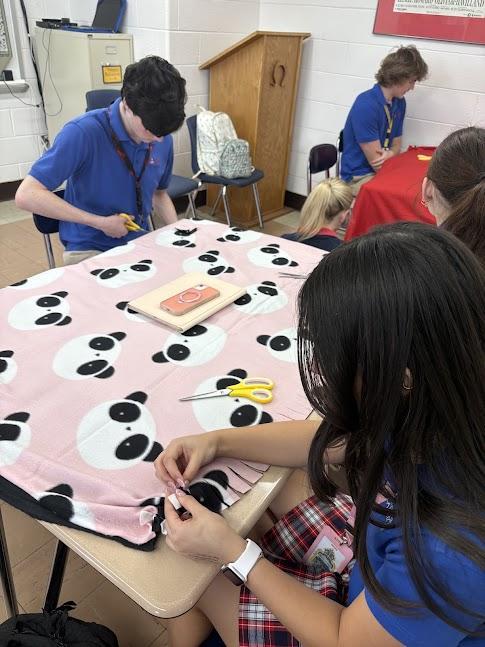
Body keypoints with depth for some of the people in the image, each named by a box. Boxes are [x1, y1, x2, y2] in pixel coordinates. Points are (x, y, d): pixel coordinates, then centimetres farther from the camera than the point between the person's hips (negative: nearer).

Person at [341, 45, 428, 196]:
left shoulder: (399, 103, 4)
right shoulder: (366, 106, -20)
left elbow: (396, 145, 11)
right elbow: (377, 164, -20)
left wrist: (390, 154, -12)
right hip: (359, 177, -8)